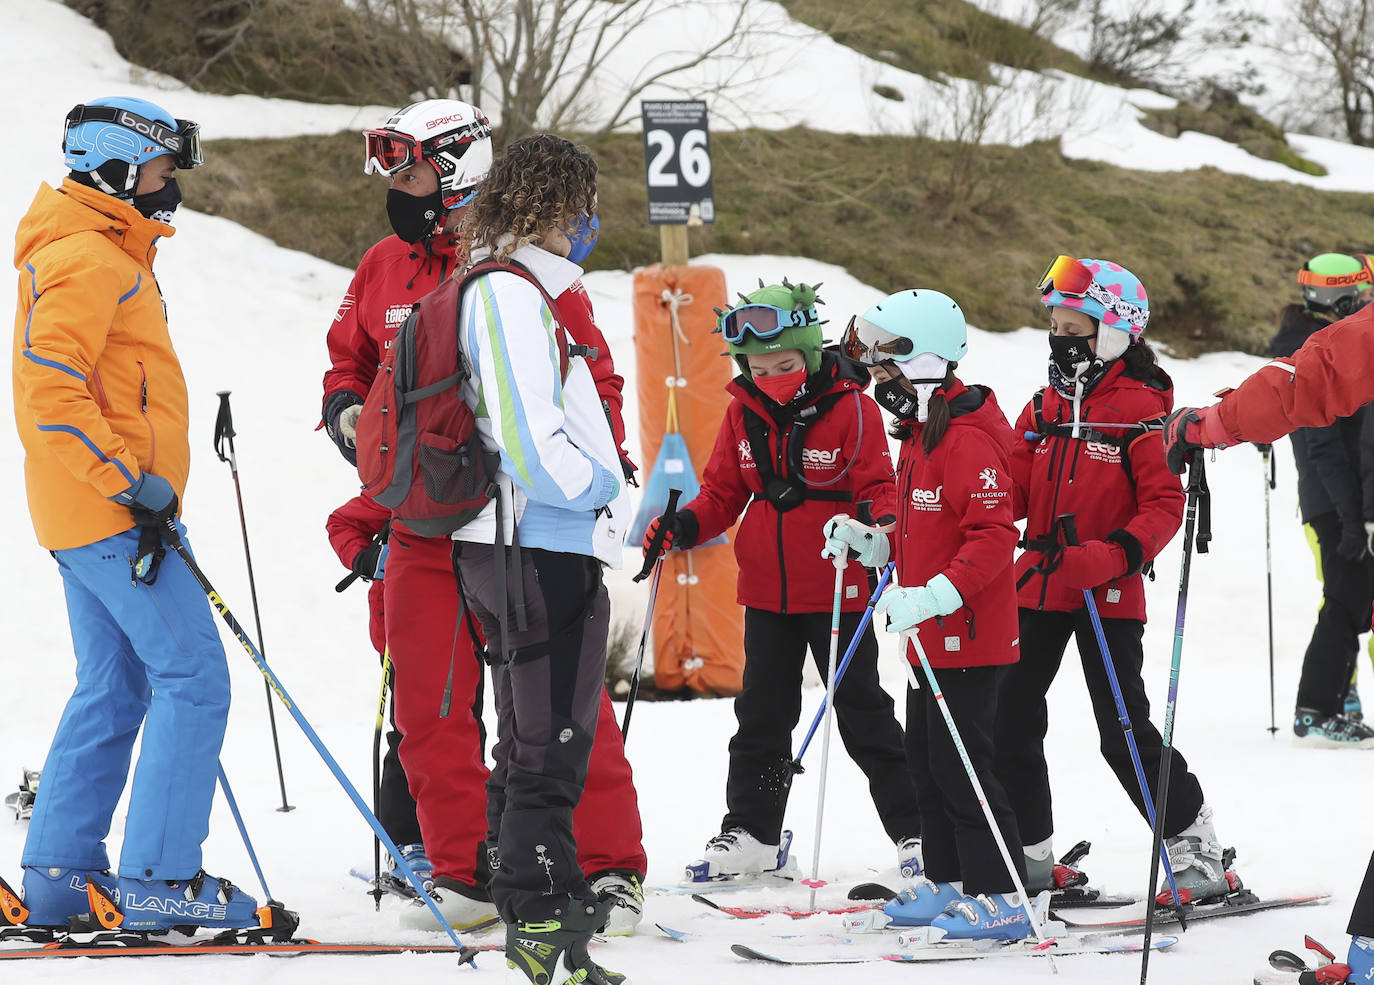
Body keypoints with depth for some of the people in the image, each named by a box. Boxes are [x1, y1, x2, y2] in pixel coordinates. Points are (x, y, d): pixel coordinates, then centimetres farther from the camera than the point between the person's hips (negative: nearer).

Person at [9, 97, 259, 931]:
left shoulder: (106, 254, 21)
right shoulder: (87, 259, -13)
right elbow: (51, 389, -23)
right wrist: (130, 484, -24)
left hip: (90, 513, 11)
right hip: (111, 515, -11)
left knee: (114, 690, 12)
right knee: (194, 679, -10)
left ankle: (59, 877, 13)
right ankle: (161, 879, -11)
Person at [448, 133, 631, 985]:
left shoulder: (514, 292, 16)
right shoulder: (513, 297, -16)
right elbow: (529, 438, -23)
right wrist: (602, 485, -9)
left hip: (525, 551, 11)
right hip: (543, 553, -11)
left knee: (532, 744, 15)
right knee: (551, 748, -6)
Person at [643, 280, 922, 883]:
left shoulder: (849, 408, -12)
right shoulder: (743, 412, 2)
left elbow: (876, 487, -11)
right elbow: (723, 492, 8)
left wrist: (881, 524, -32)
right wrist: (684, 527, -10)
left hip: (836, 590, -5)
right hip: (766, 590, 5)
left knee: (863, 713, 0)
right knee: (762, 714, 11)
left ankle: (914, 832, 8)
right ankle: (751, 834, 20)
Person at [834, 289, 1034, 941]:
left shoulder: (967, 441, -19)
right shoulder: (919, 435, 14)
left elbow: (994, 537, -26)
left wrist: (936, 595, -33)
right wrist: (869, 542, 11)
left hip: (968, 634, -11)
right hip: (931, 636, 11)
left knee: (961, 763, -7)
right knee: (927, 759, 16)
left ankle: (1001, 897, -3)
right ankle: (947, 883, 25)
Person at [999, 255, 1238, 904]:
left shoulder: (1141, 410, -10)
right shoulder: (1045, 408, 11)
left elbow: (1164, 506, -13)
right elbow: (1014, 491, 11)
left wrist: (1110, 557, -28)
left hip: (1108, 596, -7)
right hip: (1038, 584, 7)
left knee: (1124, 731, -7)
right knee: (1011, 719, 6)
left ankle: (1196, 848, 6)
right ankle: (1029, 855, 19)